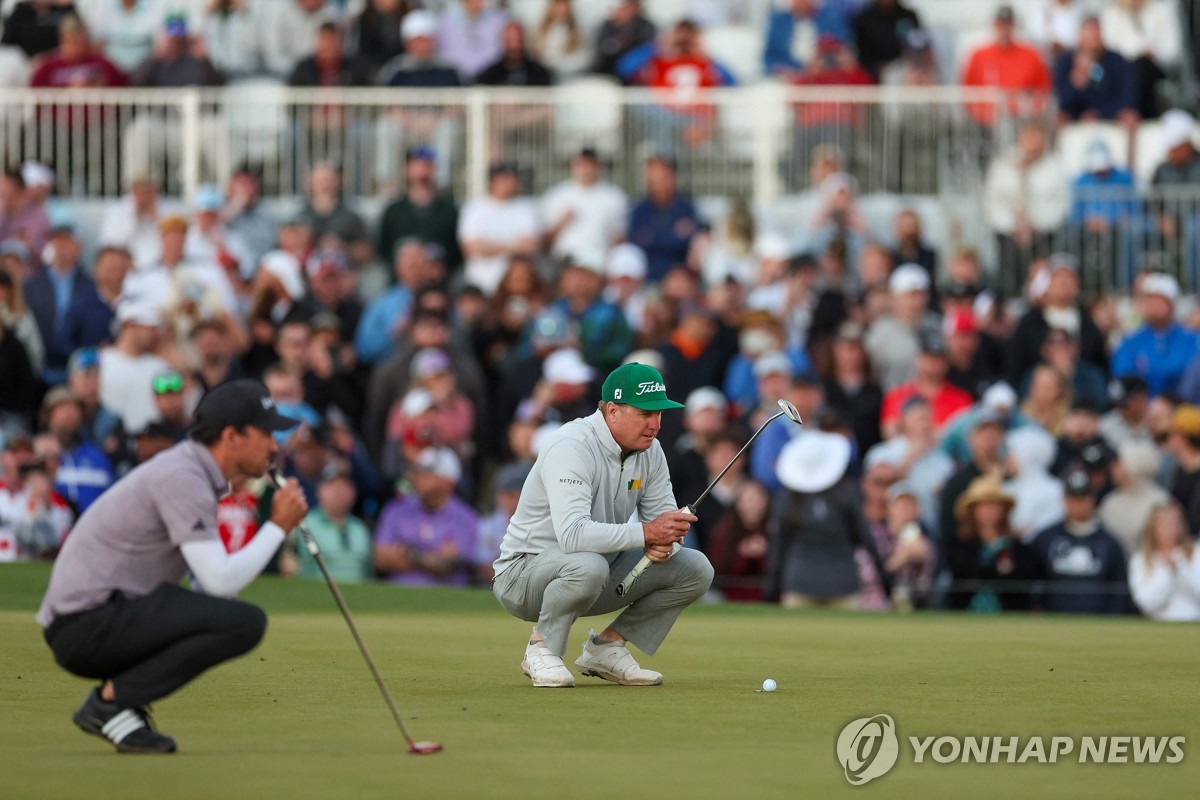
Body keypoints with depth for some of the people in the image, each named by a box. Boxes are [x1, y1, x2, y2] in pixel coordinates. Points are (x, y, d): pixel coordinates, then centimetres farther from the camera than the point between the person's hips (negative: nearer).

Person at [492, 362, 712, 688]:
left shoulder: (649, 450, -1)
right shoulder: (571, 447, -26)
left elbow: (664, 520, 4)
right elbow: (572, 534, -39)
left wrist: (662, 544, -21)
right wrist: (646, 532, -38)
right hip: (523, 572, -8)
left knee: (696, 568, -4)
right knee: (588, 565, -41)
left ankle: (607, 647, 4)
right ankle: (542, 648, -14)